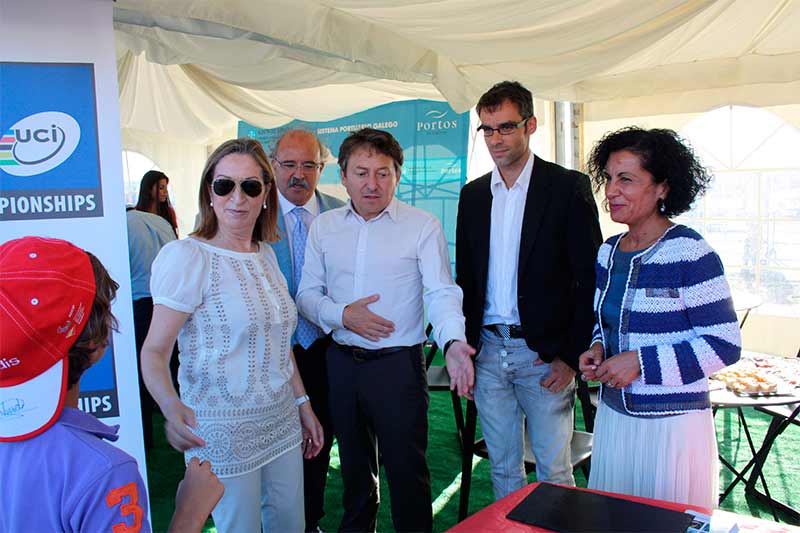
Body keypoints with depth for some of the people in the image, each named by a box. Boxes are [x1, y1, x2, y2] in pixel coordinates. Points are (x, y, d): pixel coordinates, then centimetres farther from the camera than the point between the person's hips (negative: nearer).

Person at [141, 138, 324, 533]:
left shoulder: (265, 255, 6)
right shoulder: (187, 257, -15)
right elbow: (155, 351, -17)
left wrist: (303, 404, 15)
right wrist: (170, 404, -37)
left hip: (281, 418, 7)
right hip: (224, 428, -6)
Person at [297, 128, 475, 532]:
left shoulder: (423, 226, -8)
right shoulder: (324, 226, 3)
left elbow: (441, 293, -14)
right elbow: (307, 294, 5)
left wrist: (453, 342, -32)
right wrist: (342, 315, -14)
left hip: (398, 363, -4)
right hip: (342, 361, 4)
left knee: (406, 468, 8)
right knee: (354, 464, 23)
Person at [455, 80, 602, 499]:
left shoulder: (568, 187, -6)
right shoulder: (473, 194, 9)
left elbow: (590, 277, -7)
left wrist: (571, 356, -12)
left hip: (545, 353, -4)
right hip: (488, 352, 4)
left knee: (554, 471, 9)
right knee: (503, 469, 16)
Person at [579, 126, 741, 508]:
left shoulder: (689, 253, -14)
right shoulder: (608, 252, 6)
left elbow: (724, 344, -15)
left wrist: (640, 362, -20)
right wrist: (598, 348, -2)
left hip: (673, 424, -6)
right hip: (613, 416, 6)